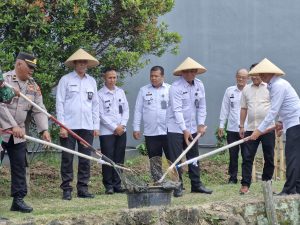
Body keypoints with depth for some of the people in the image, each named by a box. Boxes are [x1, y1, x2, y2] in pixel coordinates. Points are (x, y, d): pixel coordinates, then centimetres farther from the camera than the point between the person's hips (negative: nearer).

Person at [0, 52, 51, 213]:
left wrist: (44, 129, -8)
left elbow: (39, 110, 7)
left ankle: (18, 200, 7)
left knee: (20, 166, 3)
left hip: (18, 134, 6)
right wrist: (13, 126, -25)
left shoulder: (33, 86, 9)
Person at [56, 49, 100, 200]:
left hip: (87, 126, 4)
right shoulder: (66, 80, 1)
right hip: (69, 125, -4)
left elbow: (95, 105, 15)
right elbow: (60, 103, -2)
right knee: (67, 159, -2)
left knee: (85, 159, 5)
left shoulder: (91, 81, 14)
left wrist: (96, 126, 9)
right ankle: (66, 189, 3)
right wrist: (62, 125, -9)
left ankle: (83, 188, 11)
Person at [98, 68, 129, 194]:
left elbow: (126, 110, 12)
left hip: (121, 131, 5)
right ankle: (108, 185, 2)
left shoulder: (120, 92, 12)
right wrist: (114, 128, -11)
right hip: (107, 132, -5)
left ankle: (117, 184, 11)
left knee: (119, 159, 5)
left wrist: (122, 125, -3)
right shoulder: (100, 94, -4)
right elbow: (101, 115, -8)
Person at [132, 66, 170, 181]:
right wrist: (136, 128, 4)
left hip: (168, 131, -2)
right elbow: (138, 110, 9)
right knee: (154, 161, 7)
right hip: (150, 132, 2)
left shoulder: (170, 89, 4)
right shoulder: (143, 90, 9)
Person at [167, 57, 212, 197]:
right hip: (176, 129, -6)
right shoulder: (176, 87, -16)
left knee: (194, 157, 11)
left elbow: (202, 106, 7)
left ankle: (196, 184, 19)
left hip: (192, 128, 6)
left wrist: (201, 124, -3)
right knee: (176, 159, -3)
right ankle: (177, 187, 2)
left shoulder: (199, 85, 4)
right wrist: (184, 130, -24)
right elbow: (177, 110, -20)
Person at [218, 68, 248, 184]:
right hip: (232, 128, 2)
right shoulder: (229, 91, 8)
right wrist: (221, 125, 8)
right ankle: (232, 178, 13)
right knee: (233, 155, 6)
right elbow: (225, 108, 11)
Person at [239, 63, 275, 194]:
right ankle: (245, 184, -3)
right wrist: (241, 126, 11)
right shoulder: (246, 89, 12)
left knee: (269, 158, 5)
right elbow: (244, 108, 15)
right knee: (247, 157, -3)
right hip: (251, 129, 3)